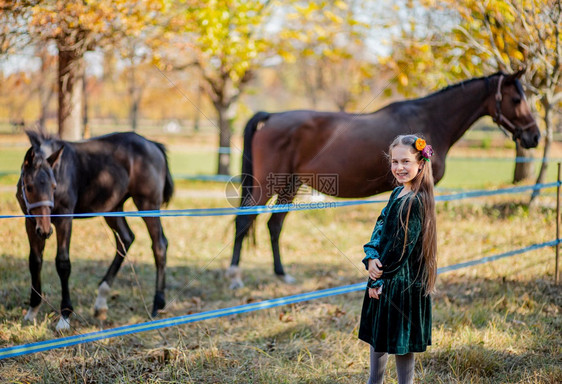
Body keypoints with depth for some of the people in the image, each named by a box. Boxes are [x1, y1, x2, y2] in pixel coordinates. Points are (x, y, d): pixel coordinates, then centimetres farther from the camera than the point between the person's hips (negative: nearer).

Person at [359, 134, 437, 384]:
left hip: (403, 282, -9)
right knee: (376, 335, 20)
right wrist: (371, 258, -12)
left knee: (401, 343, 2)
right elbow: (380, 227, 5)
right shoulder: (398, 194, 8)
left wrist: (380, 278, -14)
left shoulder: (415, 202, -19)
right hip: (383, 278, 9)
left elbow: (401, 247, -20)